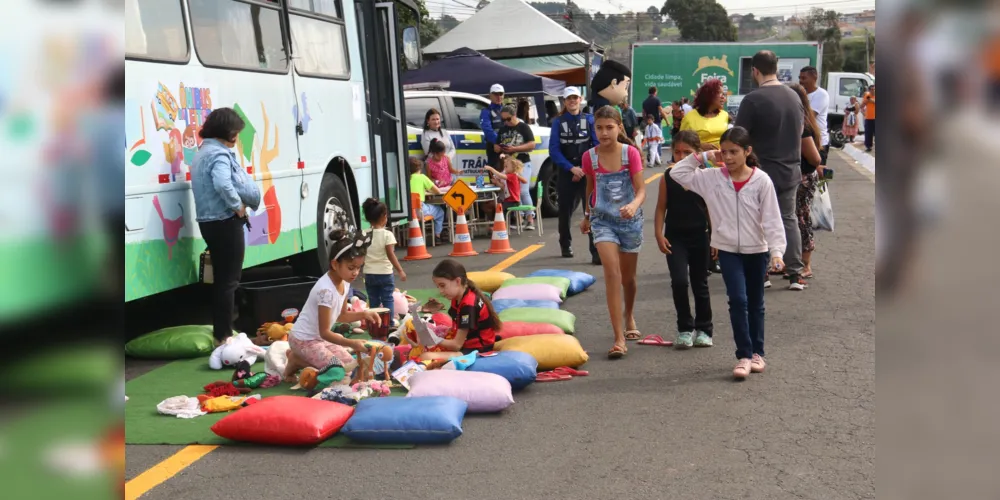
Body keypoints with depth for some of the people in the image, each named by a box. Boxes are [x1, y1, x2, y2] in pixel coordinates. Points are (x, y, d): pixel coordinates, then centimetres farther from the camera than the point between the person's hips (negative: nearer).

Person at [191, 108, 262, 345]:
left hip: (210, 222, 10)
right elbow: (223, 185, -34)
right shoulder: (220, 154, -16)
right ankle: (223, 335, 3)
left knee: (221, 278, 18)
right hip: (225, 222, -10)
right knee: (228, 280, -2)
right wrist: (238, 206, -18)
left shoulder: (203, 152, 16)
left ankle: (220, 331, 26)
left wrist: (237, 204, 4)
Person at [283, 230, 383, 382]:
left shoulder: (344, 283, -3)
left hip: (320, 337, 9)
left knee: (350, 364, 7)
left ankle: (302, 358, 15)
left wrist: (363, 314, -6)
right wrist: (352, 343, -35)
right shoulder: (326, 290, -31)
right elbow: (324, 332, -27)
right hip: (304, 339, -9)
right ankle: (296, 360, 2)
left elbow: (341, 316, 10)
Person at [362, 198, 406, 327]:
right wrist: (400, 271, -10)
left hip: (369, 274, 4)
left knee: (373, 301, 12)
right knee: (388, 300, 6)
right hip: (385, 273, -3)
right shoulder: (387, 234, -11)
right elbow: (390, 255, -15)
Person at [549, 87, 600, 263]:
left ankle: (596, 252, -10)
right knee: (565, 211, 12)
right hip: (566, 172, 1)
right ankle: (566, 245, 34)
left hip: (588, 171, -1)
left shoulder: (589, 120, 2)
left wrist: (584, 169, -10)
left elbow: (597, 146, -1)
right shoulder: (558, 122, 2)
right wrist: (572, 168, -13)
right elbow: (554, 149, -4)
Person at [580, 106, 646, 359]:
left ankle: (629, 316, 48)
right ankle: (619, 338, -17)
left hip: (630, 220, 0)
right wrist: (587, 216, 23)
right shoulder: (590, 157, -5)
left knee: (628, 276, 17)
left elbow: (641, 189, -14)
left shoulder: (631, 153, -11)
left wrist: (633, 205, -35)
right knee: (612, 274, -17)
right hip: (603, 220, 0)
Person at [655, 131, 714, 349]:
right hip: (675, 237, 0)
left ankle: (704, 329, 24)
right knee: (679, 281, -13)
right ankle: (685, 328, 3)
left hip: (699, 236, 0)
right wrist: (659, 234, -7)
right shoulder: (668, 177, -2)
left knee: (700, 284, 10)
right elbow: (661, 208, 2)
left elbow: (710, 208, 3)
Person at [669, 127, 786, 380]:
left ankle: (757, 352, 26)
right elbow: (677, 172, -2)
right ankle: (744, 355, -2)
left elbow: (772, 219, -10)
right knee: (738, 300, -10)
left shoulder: (761, 180, -10)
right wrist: (702, 157, -7)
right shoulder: (712, 178, -4)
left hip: (756, 250, 0)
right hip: (728, 250, 0)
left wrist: (777, 251, -18)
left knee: (756, 303, 13)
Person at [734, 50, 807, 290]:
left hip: (762, 172, -6)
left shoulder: (753, 99, -15)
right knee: (789, 220, 12)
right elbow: (800, 132, 16)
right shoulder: (794, 96, 6)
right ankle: (795, 275, 12)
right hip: (790, 171, 6)